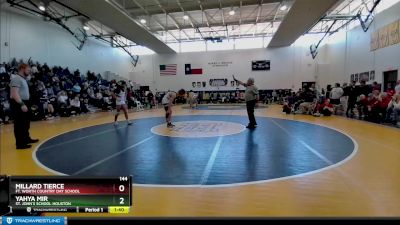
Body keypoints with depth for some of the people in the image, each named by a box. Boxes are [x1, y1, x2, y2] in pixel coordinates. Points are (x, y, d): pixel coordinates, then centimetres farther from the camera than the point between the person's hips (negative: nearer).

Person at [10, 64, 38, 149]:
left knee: (26, 123, 20)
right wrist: (22, 104, -29)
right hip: (18, 104, -10)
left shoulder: (23, 79, 17)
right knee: (19, 124, -6)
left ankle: (26, 138, 35)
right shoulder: (16, 78, -14)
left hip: (24, 103, 10)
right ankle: (20, 143, -1)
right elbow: (14, 93, -24)